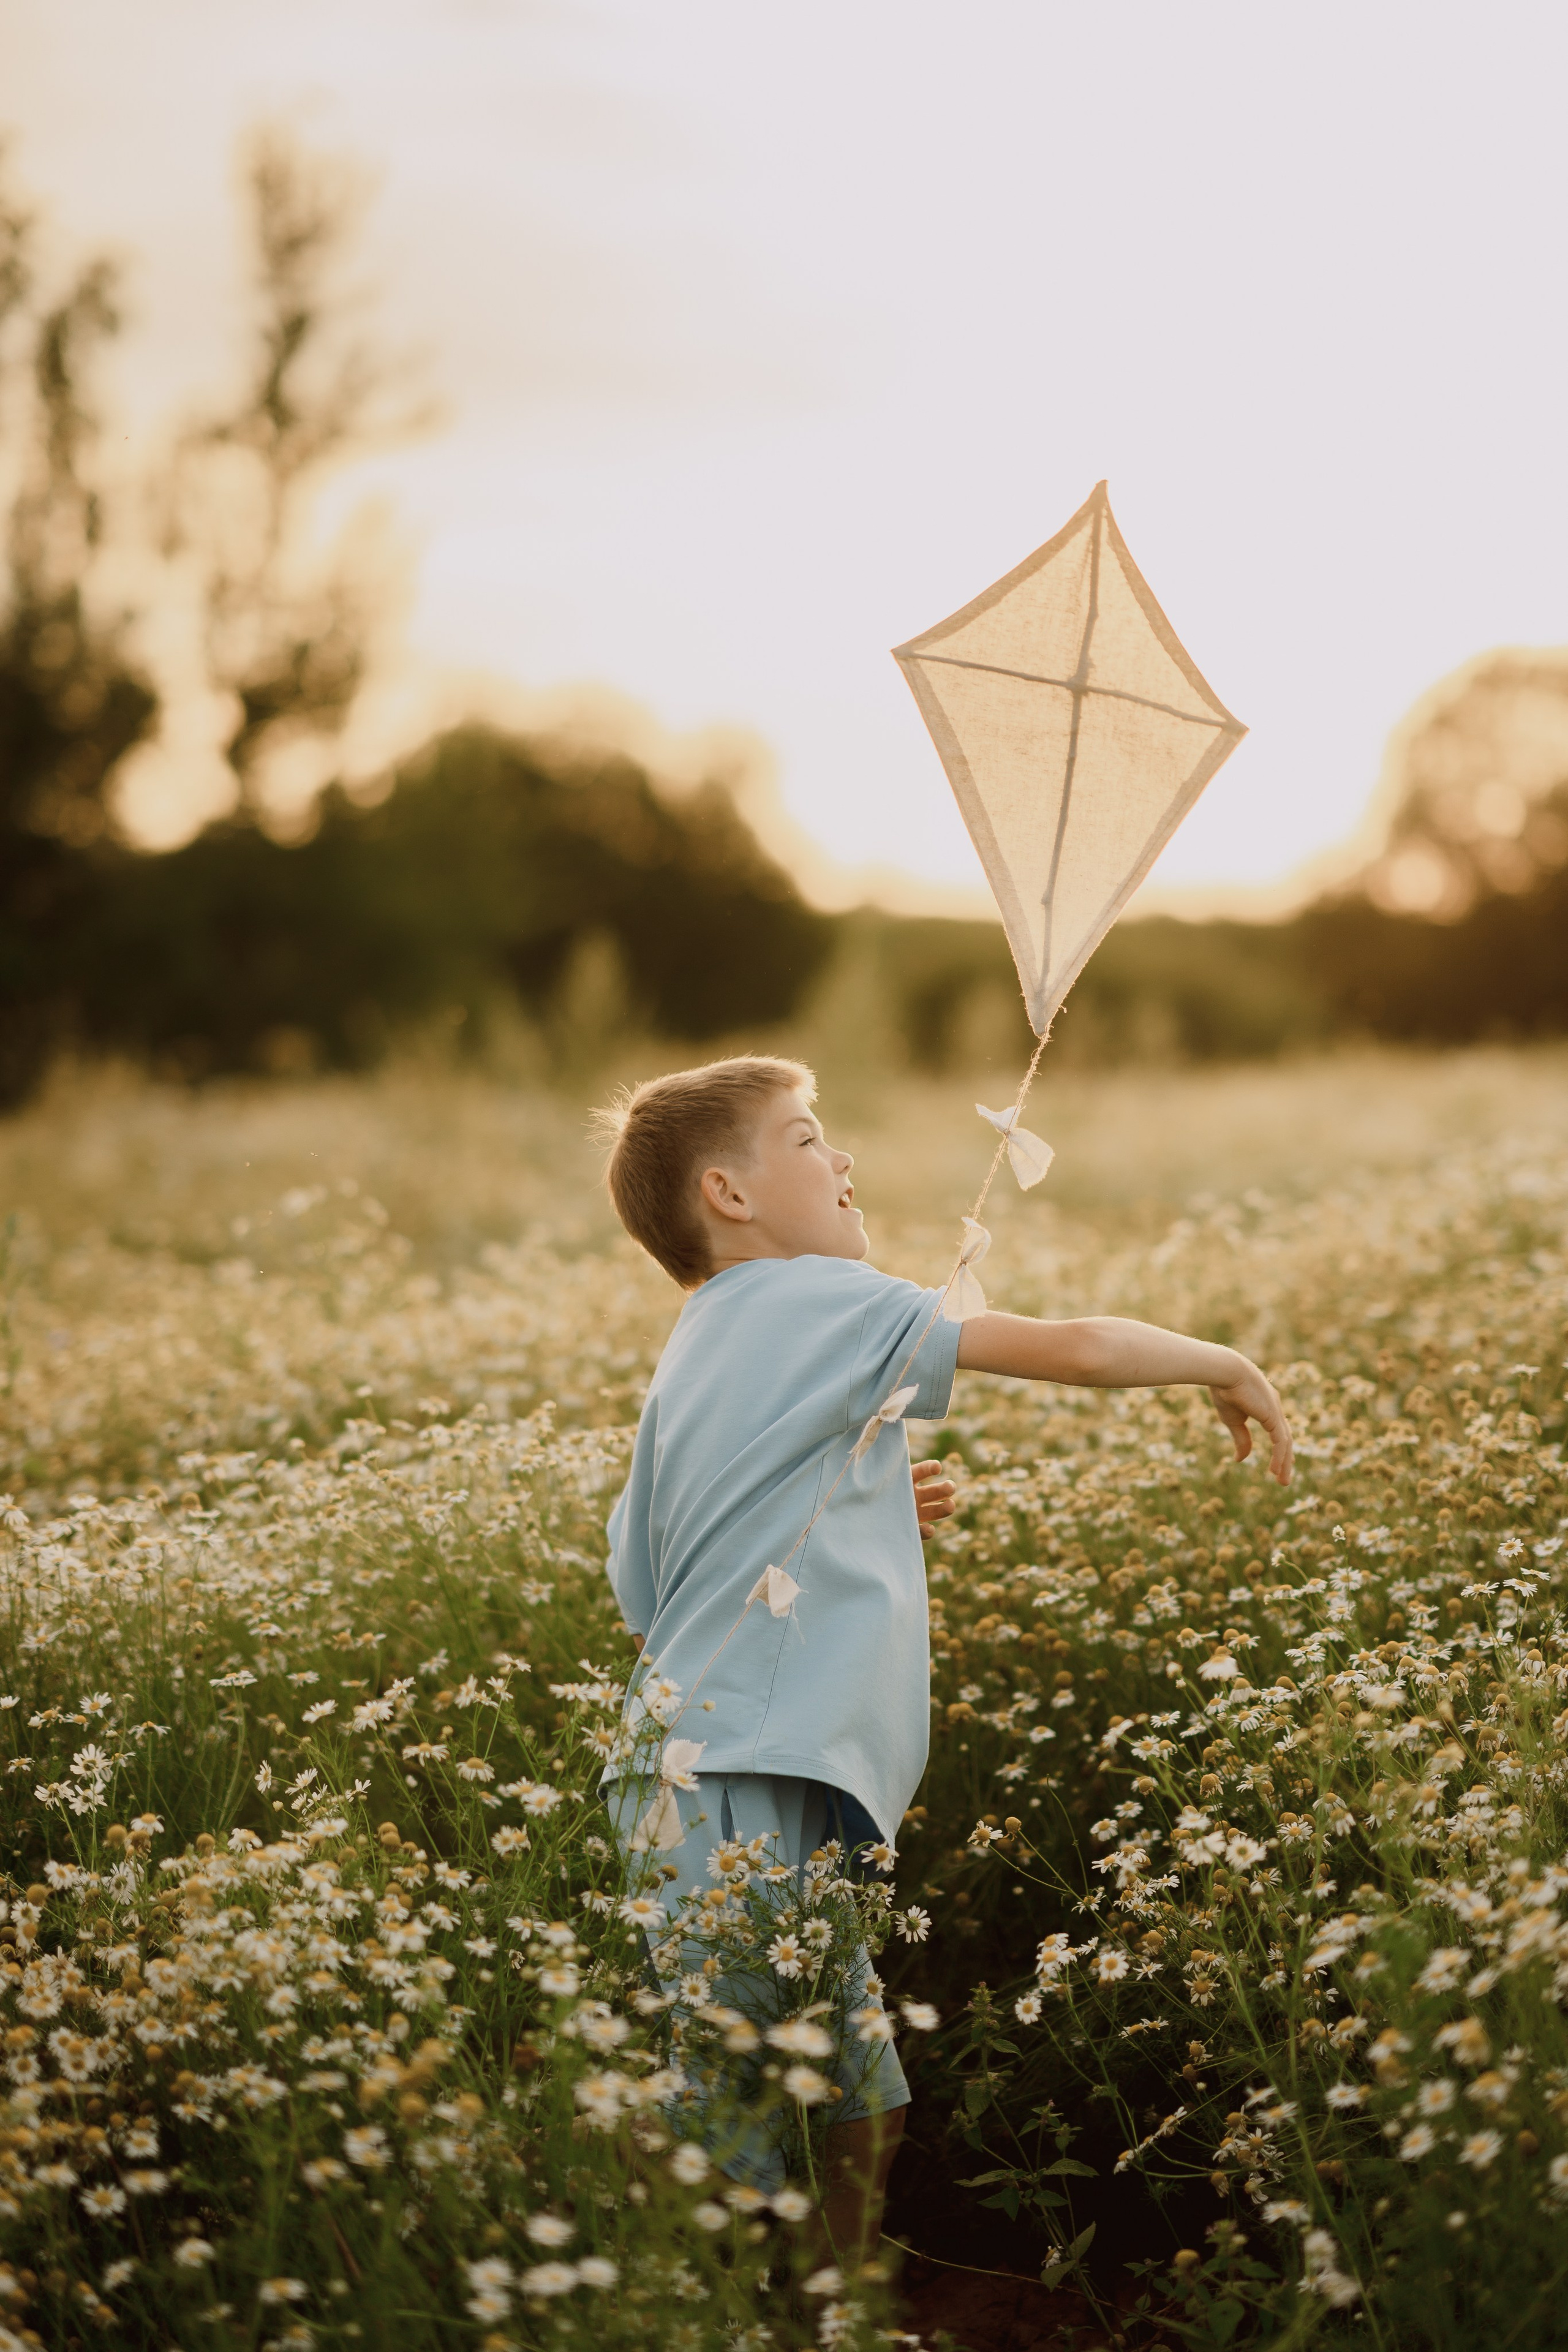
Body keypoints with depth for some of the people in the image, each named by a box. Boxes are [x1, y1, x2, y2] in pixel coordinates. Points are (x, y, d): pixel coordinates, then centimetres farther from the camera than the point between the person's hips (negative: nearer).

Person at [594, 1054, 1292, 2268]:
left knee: (863, 2100, 15)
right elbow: (1072, 1349, -7)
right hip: (742, 1793, -9)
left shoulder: (689, 1359, 20)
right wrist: (1226, 1365, 12)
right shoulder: (816, 1299, -5)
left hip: (688, 1776, 9)